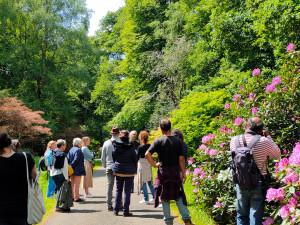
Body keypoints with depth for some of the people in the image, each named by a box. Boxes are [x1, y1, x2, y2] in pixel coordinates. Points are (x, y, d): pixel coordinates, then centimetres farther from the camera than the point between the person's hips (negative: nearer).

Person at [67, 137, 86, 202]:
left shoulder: (71, 150, 10)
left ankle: (73, 196, 23)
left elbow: (68, 159, 5)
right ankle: (76, 197, 3)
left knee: (72, 184, 16)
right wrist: (72, 165, -10)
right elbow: (76, 160, -21)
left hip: (72, 170, 8)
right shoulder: (78, 150, -16)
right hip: (77, 170, -8)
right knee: (76, 184, -1)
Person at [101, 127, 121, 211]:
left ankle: (109, 205, 10)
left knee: (110, 186, 8)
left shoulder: (106, 143, 1)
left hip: (109, 167, 3)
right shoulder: (120, 143, -10)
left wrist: (105, 166, 19)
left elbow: (103, 157, 6)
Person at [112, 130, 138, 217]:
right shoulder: (130, 147, -13)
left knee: (118, 190, 14)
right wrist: (134, 169, 6)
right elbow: (135, 159, -6)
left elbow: (113, 157, 3)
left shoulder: (116, 146, -4)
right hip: (129, 171, -3)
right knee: (127, 191, 3)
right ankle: (126, 211, 4)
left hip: (118, 170, 3)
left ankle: (116, 210, 16)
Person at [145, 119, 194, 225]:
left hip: (163, 172, -2)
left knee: (165, 198, 9)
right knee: (179, 196, 12)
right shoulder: (178, 141, -2)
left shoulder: (158, 141, -7)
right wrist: (183, 173, 4)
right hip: (175, 171, 2)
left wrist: (154, 164, -3)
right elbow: (181, 158, -3)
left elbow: (147, 154, -16)